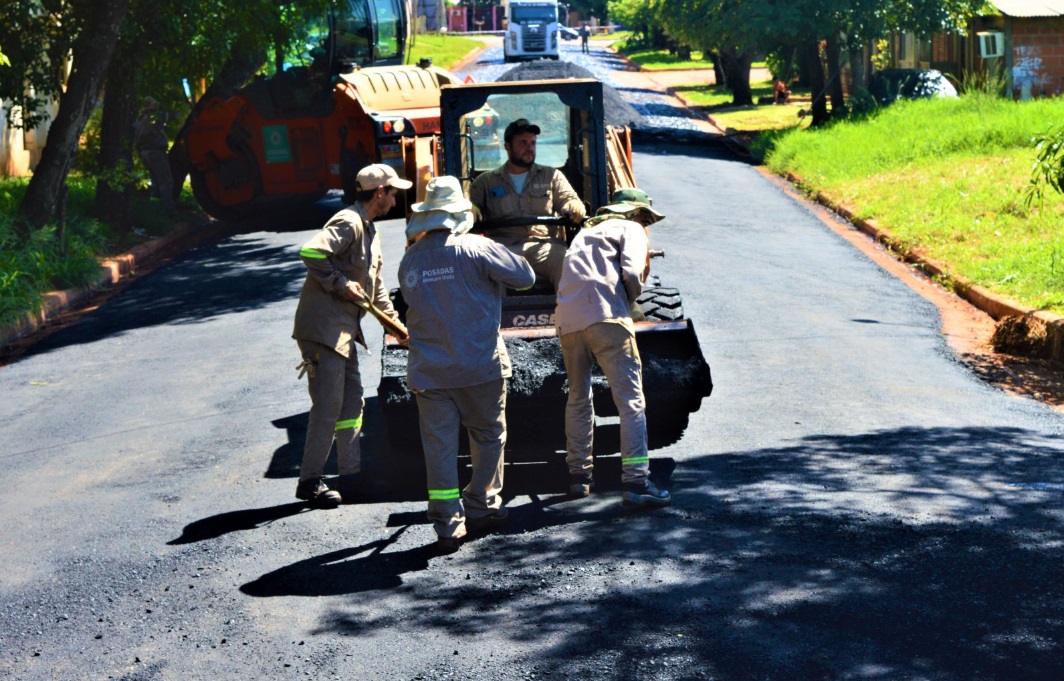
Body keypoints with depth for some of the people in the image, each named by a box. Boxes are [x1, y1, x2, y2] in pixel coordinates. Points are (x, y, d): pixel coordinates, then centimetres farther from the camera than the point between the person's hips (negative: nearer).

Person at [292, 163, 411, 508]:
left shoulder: (369, 230, 18)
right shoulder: (348, 224, -15)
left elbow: (376, 284, 26)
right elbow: (311, 252, -29)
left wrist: (394, 322, 25)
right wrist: (340, 284, -21)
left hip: (345, 328, 10)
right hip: (322, 327, -10)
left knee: (352, 400, 13)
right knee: (328, 404, -8)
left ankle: (352, 475, 20)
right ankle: (309, 481, 0)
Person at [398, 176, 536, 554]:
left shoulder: (409, 261, 2)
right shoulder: (476, 249, -10)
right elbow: (525, 276, -5)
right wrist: (493, 275, 13)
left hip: (428, 370, 2)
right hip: (479, 366, -2)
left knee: (439, 445, 4)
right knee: (488, 437, 17)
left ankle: (448, 523, 1)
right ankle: (480, 506, 26)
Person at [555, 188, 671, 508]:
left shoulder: (586, 232, 34)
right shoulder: (631, 229, 13)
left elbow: (573, 274, 22)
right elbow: (631, 272, -5)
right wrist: (631, 298, 13)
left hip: (567, 320, 6)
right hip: (605, 316, -6)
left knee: (578, 398, 20)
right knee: (630, 399, -6)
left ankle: (578, 475, 25)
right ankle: (636, 481, -15)